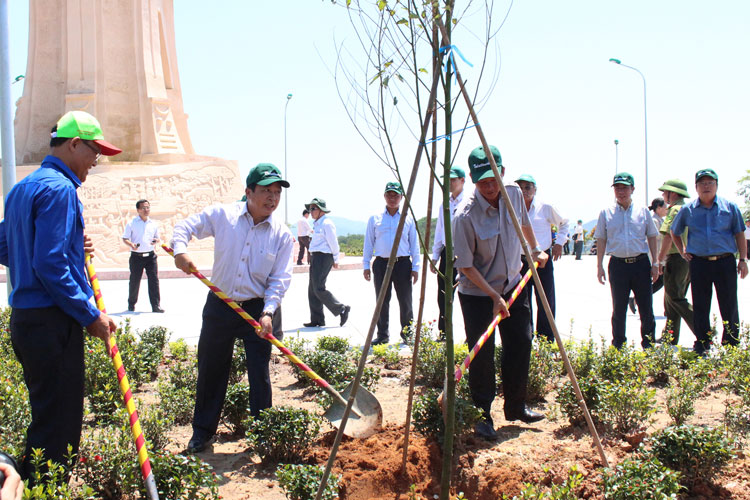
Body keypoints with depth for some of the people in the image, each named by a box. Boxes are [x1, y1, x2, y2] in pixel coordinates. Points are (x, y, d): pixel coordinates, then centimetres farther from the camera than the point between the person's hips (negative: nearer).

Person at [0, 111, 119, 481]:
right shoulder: (59, 189, -14)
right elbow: (50, 265, -21)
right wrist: (91, 315, -14)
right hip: (52, 322, -10)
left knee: (47, 416, 18)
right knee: (57, 424, -5)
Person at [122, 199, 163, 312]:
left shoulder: (153, 224, 11)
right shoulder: (132, 223, 1)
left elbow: (157, 238, 20)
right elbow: (125, 238, 1)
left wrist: (156, 241, -4)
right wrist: (131, 245, -19)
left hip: (150, 255, 2)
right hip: (136, 256, -2)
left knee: (154, 279, -7)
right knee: (134, 280, 5)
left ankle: (156, 305, -5)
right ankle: (131, 304, 24)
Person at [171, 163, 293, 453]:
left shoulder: (282, 235, -4)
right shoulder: (222, 215, -5)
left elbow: (280, 279, -5)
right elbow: (185, 227, 5)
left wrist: (267, 312, -18)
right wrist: (180, 251, -16)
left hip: (256, 309, -1)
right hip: (219, 306, 1)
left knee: (260, 373, 1)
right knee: (210, 371, 9)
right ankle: (203, 432, 24)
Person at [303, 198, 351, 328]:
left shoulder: (327, 224, -12)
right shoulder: (317, 224, 17)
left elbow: (333, 243, -12)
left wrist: (335, 260, -6)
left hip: (323, 257, -10)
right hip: (316, 257, 10)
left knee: (319, 289, -13)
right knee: (312, 290, 9)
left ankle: (342, 309, -4)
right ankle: (316, 319, 15)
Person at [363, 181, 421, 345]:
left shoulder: (408, 219, 8)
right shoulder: (375, 219, 9)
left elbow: (414, 244, 9)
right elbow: (368, 243, 11)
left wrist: (415, 267, 3)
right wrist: (366, 265, 5)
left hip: (403, 263, -1)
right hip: (381, 263, 1)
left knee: (405, 301, 2)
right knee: (382, 301, 5)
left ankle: (407, 334, 12)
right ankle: (382, 335, 13)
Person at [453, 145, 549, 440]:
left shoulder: (514, 195, -7)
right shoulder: (465, 216, -26)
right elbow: (466, 266, -20)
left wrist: (535, 249, 23)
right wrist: (494, 297, -22)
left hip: (513, 286, 6)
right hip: (477, 294, -6)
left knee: (520, 346, 9)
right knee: (482, 356, -4)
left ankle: (516, 407, 26)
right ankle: (482, 416, 12)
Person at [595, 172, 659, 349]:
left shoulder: (643, 211, 5)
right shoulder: (606, 213, 4)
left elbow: (651, 237, 10)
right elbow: (601, 240, 7)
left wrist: (655, 263, 5)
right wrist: (599, 266, 3)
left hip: (641, 263, 0)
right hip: (618, 265, 0)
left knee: (646, 308, 3)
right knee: (618, 309, 8)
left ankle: (648, 344, 15)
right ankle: (618, 346, 17)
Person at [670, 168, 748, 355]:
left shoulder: (729, 207, 4)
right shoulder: (687, 210, 7)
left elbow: (739, 234, 7)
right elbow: (675, 232, 20)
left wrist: (743, 259, 1)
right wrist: (682, 252, 9)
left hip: (725, 262, -1)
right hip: (699, 263, 1)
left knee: (729, 306, 3)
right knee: (700, 308, 6)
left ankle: (731, 346, 15)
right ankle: (702, 345, 16)